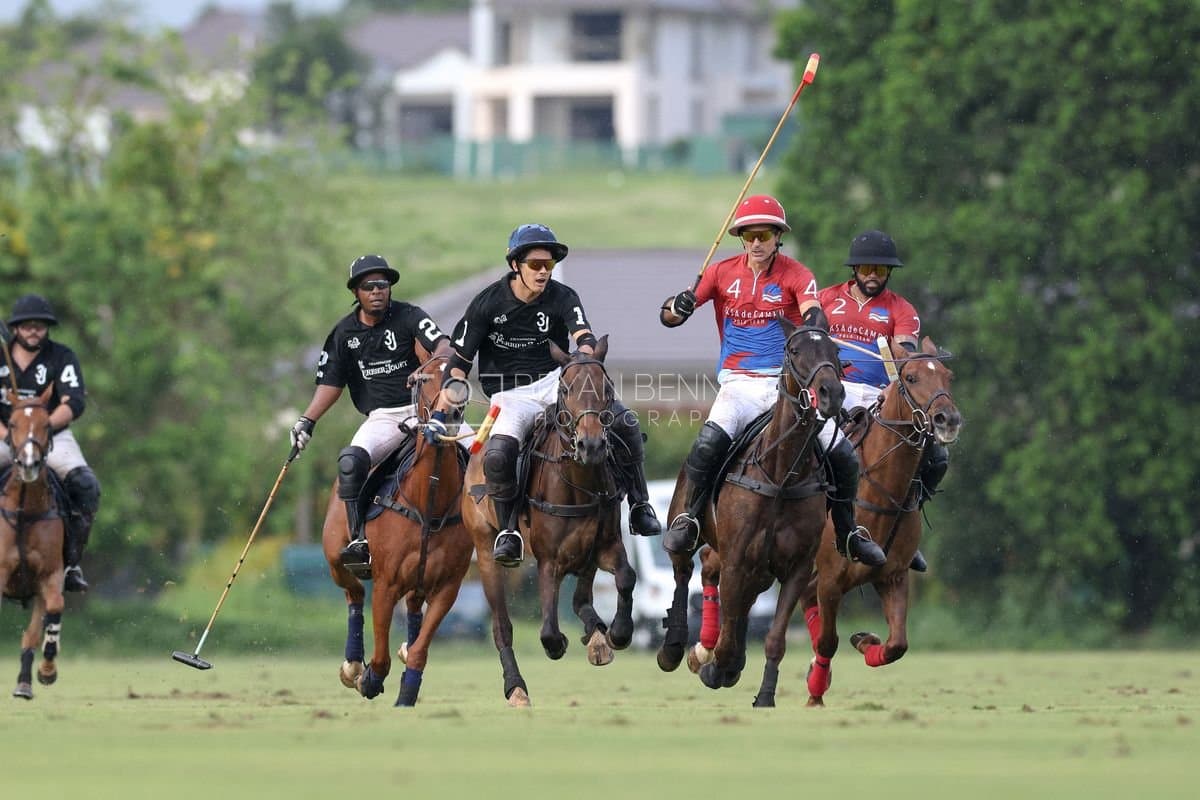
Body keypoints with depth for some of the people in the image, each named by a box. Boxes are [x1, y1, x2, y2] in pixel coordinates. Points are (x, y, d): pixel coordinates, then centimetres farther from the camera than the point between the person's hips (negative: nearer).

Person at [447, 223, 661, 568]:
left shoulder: (562, 298, -2)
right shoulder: (489, 302, -3)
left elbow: (583, 335, -21)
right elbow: (460, 359, 2)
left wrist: (585, 356, -45)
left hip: (556, 381, 1)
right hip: (512, 394, -1)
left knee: (623, 422, -20)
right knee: (497, 455, -31)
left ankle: (639, 505, -4)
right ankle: (508, 530, -8)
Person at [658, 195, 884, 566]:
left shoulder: (796, 275, 1)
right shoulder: (723, 273, 5)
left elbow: (813, 314, -18)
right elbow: (667, 316, 4)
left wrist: (813, 327, -43)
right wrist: (679, 307, -21)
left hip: (787, 382, 0)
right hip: (738, 381, 0)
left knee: (842, 454, -11)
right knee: (709, 444, -30)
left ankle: (847, 532, 13)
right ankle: (689, 519, -10)